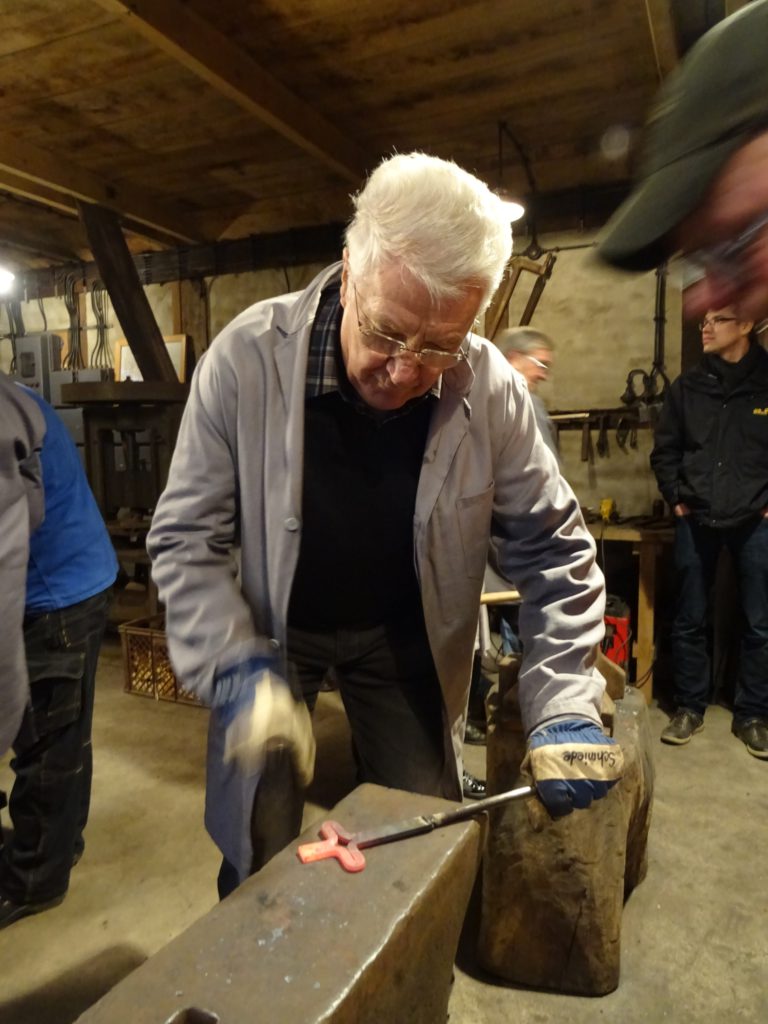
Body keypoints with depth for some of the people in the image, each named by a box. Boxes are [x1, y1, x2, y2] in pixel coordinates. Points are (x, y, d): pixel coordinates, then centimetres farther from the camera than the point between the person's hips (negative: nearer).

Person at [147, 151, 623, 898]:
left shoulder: (491, 390, -18)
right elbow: (186, 538, -16)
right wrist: (238, 670, -28)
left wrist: (564, 709, -18)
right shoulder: (246, 359, -22)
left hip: (407, 639, 2)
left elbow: (552, 549, -10)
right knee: (257, 861, 9)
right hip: (269, 634, 0)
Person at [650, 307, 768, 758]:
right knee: (690, 620, 8)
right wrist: (676, 498, 2)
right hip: (696, 521, 2)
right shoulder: (687, 387, 5)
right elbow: (665, 450, 12)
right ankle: (690, 708, 23)